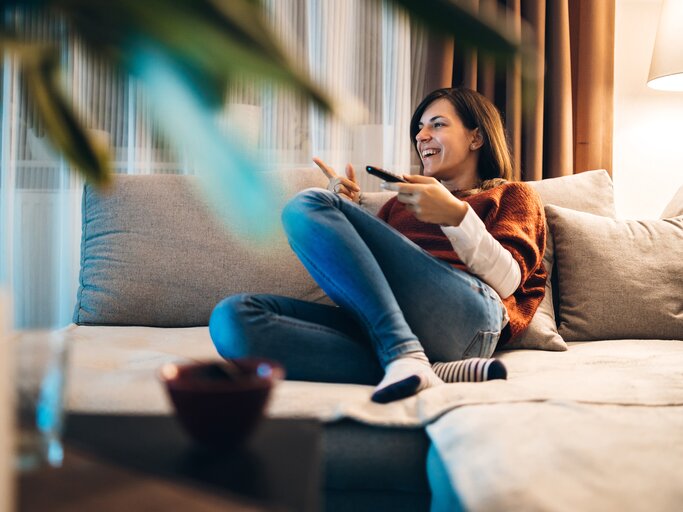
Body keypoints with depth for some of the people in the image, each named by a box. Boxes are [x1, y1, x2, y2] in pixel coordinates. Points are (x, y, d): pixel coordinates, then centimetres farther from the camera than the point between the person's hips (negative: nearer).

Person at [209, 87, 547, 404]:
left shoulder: (512, 195, 25)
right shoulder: (402, 200, 38)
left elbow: (508, 281, 4)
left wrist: (456, 215, -10)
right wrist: (349, 213, 11)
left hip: (463, 314, -5)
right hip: (375, 322, 5)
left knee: (307, 205, -18)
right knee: (232, 317, -23)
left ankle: (405, 356, -31)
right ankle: (434, 372, -31)